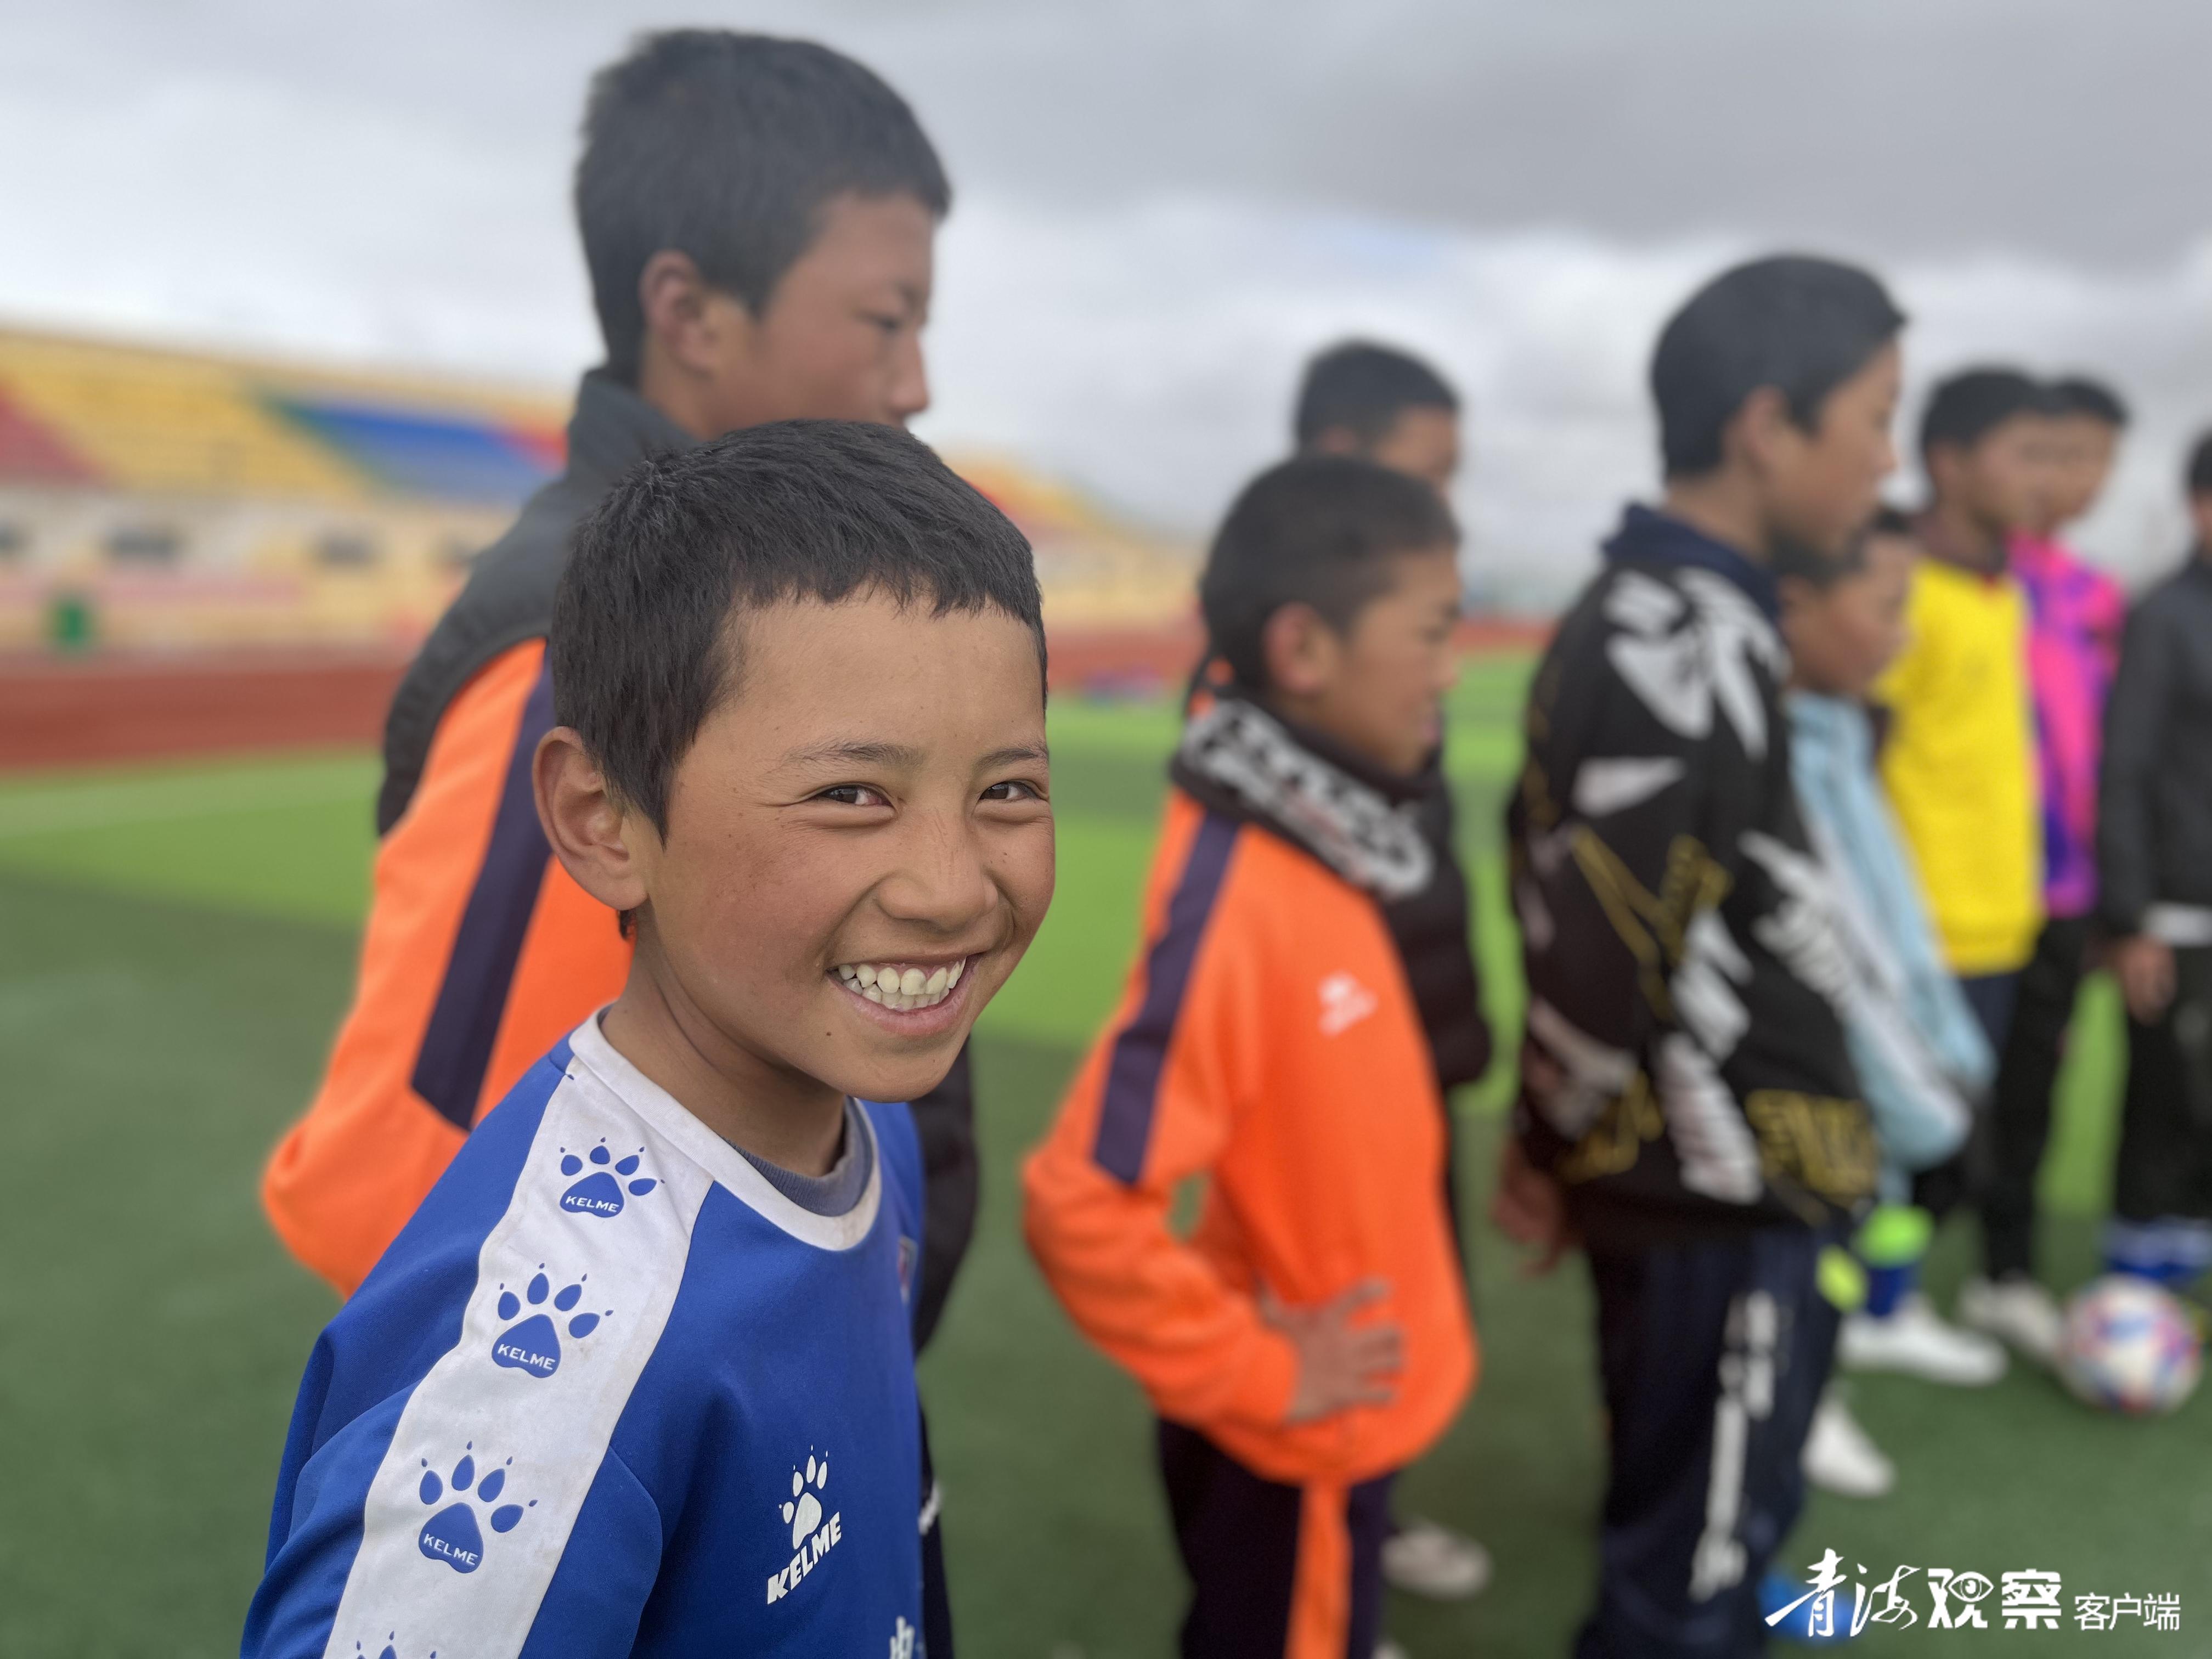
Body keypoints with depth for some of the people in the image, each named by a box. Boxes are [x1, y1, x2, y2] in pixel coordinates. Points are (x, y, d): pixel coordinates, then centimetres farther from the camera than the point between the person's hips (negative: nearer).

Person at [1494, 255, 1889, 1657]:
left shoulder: (1650, 616, 9)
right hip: (1727, 1191, -9)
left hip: (1704, 1173, 9)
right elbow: (1606, 947, -23)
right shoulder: (1685, 645, -22)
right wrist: (1552, 1152, -7)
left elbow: (1577, 897, 13)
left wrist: (1562, 1144, 14)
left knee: (1684, 1538, 27)